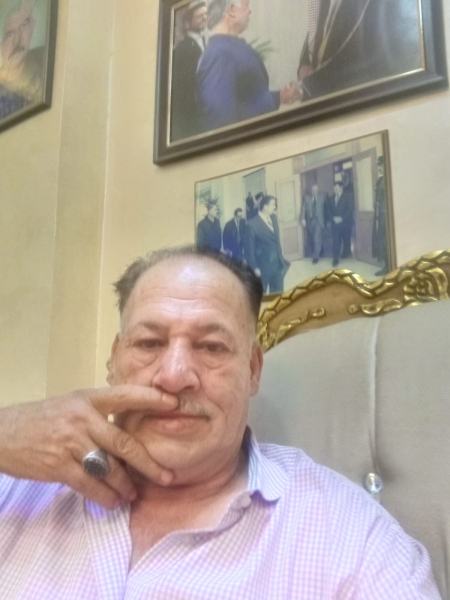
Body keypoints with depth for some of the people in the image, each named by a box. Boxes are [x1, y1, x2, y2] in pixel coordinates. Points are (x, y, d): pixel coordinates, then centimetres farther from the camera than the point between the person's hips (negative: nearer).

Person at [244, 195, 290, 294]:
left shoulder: (274, 218, 5)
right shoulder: (252, 224, -17)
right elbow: (249, 248, -13)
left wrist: (281, 258, 15)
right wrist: (254, 268, -12)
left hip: (277, 264, 6)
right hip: (263, 266, -6)